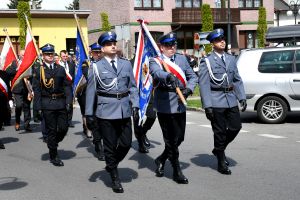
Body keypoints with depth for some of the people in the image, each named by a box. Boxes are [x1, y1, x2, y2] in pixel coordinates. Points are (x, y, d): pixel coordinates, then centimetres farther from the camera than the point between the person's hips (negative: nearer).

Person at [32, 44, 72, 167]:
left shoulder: (60, 69, 9)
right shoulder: (39, 71, 0)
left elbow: (67, 86, 8)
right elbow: (36, 90, -1)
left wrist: (68, 101, -3)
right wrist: (39, 107, -7)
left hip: (61, 103, 3)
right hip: (47, 104, -3)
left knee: (63, 128, 2)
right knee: (52, 130, 3)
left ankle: (53, 144, 31)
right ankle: (53, 156, 15)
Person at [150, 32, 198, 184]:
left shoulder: (182, 59, 11)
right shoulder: (155, 61, -6)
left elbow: (193, 76, 12)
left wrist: (188, 89, -8)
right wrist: (167, 77, -50)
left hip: (180, 105, 6)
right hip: (165, 105, -6)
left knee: (179, 138, 13)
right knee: (171, 140, 3)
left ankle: (161, 160, 36)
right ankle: (177, 171, 15)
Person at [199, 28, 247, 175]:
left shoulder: (231, 59, 11)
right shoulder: (207, 62, -5)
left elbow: (237, 80, 13)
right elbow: (204, 85, -9)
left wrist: (242, 97, 4)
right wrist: (207, 106, -15)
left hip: (231, 99, 5)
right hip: (216, 101, -5)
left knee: (236, 127, 6)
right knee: (220, 132, 3)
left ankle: (219, 149, 31)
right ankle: (221, 164, 18)